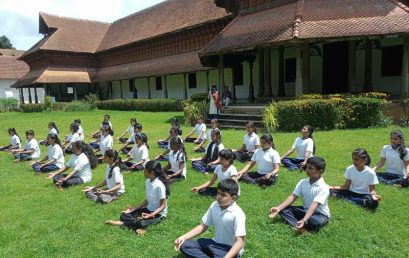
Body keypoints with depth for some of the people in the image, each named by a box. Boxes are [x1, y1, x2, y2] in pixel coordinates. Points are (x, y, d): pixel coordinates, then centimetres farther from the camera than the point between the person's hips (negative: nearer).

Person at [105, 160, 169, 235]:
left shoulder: (159, 185, -26)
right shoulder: (148, 181, -1)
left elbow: (163, 206, -19)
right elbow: (147, 200, 8)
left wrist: (151, 215, -31)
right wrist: (133, 209, 4)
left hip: (159, 213, -8)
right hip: (148, 209, 8)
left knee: (140, 222, -29)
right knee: (124, 215, -2)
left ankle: (121, 223, -7)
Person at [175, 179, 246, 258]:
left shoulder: (238, 214, -23)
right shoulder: (214, 206, -4)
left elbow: (240, 242, -26)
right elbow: (203, 226, 5)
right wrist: (183, 237, -5)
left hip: (230, 249, -7)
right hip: (215, 243, 7)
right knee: (184, 245, -6)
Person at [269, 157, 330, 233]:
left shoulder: (323, 188, -23)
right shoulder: (303, 182, -5)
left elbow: (314, 205, -34)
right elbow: (293, 197, -10)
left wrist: (304, 220, -46)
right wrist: (278, 208, -22)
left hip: (320, 215, -6)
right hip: (305, 210, 6)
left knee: (317, 222, -41)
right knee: (283, 209, -12)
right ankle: (298, 226, -33)